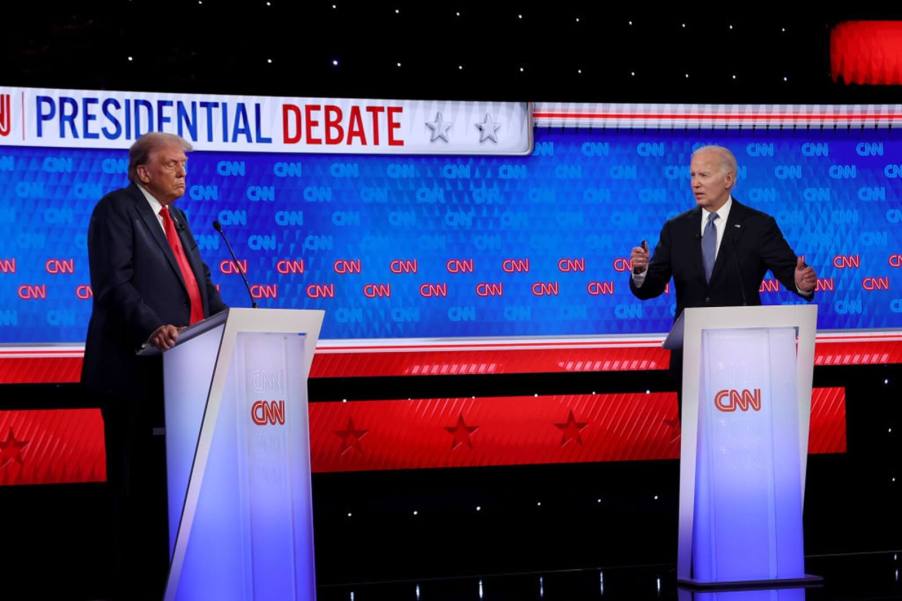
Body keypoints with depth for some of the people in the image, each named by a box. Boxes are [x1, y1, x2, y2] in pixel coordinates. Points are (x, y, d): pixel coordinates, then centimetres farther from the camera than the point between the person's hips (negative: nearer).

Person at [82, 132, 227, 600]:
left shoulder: (176, 219, 22)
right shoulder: (116, 209, -5)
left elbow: (201, 284, 19)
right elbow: (113, 283, -17)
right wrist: (153, 327, -31)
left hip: (178, 370, 8)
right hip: (136, 369, -8)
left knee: (169, 478, 9)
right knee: (136, 479, -3)